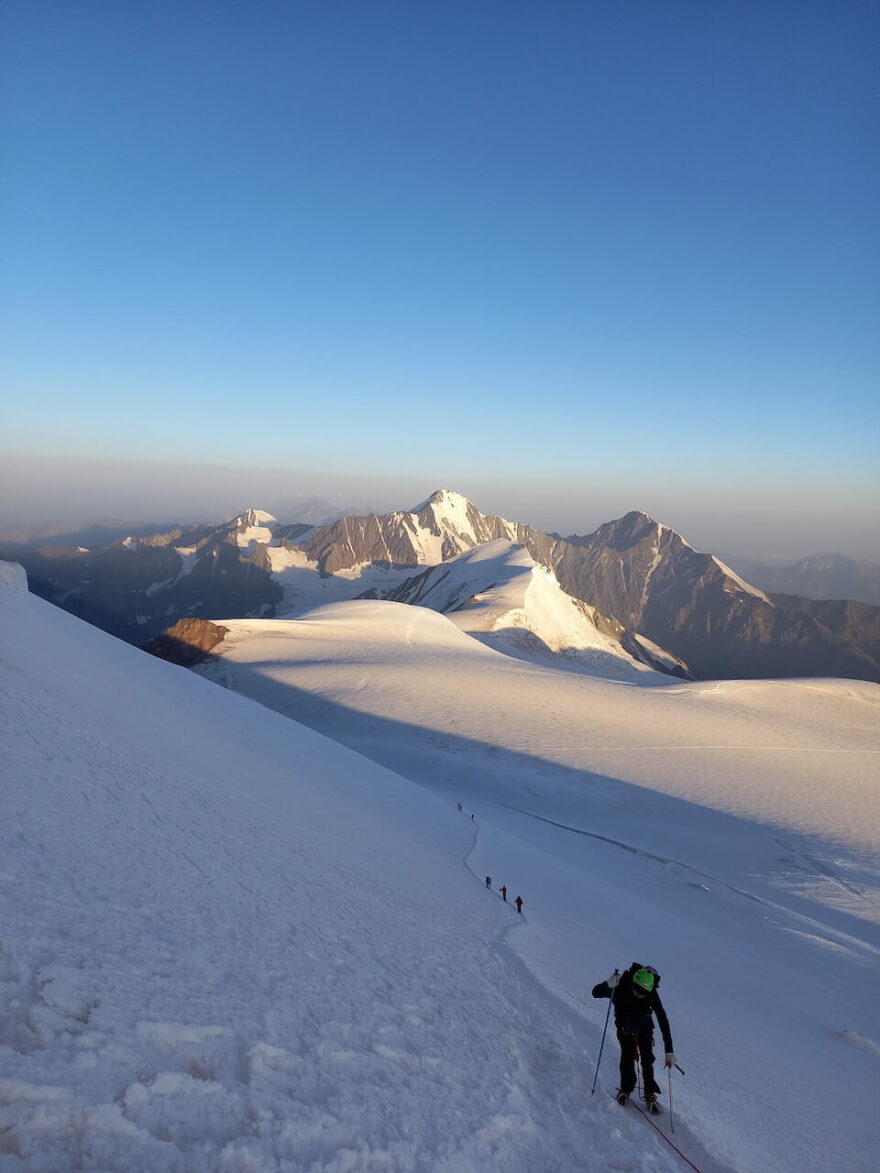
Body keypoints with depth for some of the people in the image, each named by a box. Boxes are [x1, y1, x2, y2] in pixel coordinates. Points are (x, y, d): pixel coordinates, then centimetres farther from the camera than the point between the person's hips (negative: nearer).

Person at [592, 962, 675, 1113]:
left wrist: (669, 1051, -38)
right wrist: (608, 985, -52)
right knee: (627, 1056, -9)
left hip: (644, 1028, 0)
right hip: (624, 1027, 0)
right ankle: (626, 1088, 16)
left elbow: (663, 1020, -33)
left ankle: (650, 1093, 12)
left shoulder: (651, 994, -33)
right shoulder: (621, 987, -34)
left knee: (647, 1059, -8)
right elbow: (596, 993, -30)